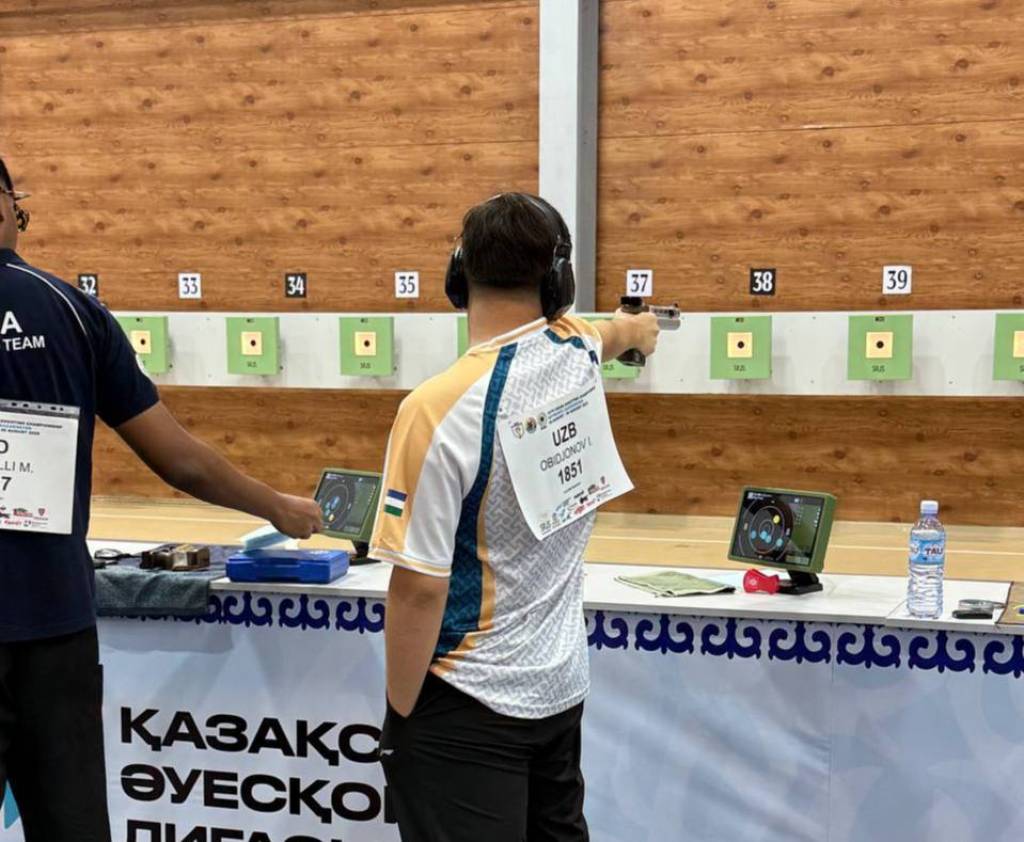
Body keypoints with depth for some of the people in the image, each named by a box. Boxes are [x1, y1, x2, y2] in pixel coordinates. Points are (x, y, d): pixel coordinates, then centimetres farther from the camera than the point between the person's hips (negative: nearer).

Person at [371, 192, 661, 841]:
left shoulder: (440, 408, -23)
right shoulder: (578, 351, -4)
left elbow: (420, 587, -21)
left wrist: (401, 715, -7)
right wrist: (636, 330, 49)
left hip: (468, 705, -7)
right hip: (562, 684, 7)